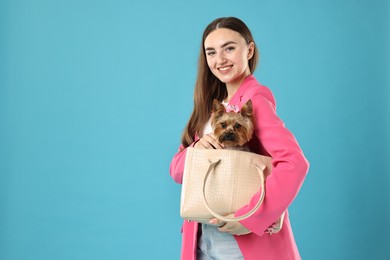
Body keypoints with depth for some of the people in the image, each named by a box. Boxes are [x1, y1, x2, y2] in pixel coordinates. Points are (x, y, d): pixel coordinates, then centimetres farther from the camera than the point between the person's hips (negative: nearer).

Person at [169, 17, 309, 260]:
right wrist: (195, 150, -15)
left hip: (244, 239, -7)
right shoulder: (211, 105, 9)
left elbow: (295, 163, -25)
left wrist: (251, 218, -28)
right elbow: (177, 169, 6)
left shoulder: (253, 100, -12)